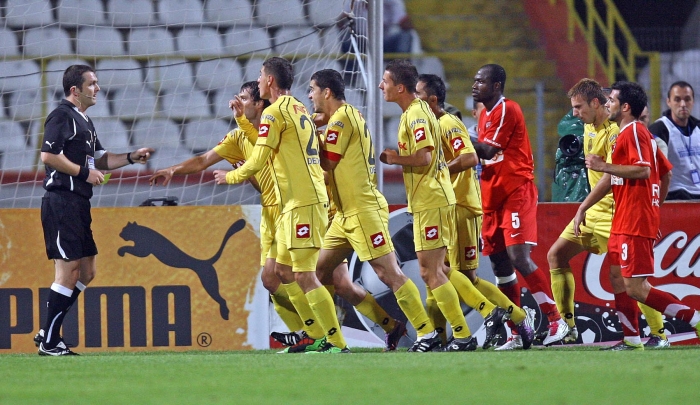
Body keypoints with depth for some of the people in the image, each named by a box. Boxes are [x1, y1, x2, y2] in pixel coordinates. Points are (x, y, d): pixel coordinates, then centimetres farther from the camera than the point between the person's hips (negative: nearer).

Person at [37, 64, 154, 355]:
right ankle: (49, 342, -4)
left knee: (87, 272, 12)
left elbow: (98, 159, 26)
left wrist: (131, 157, 14)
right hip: (61, 203, -10)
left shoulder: (84, 121, 21)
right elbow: (48, 155, -19)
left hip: (78, 205, 10)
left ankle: (48, 333, 16)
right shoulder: (62, 116, -10)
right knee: (69, 272, -9)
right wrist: (84, 172, -14)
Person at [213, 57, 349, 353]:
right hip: (294, 205, 10)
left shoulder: (275, 112, -10)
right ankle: (318, 338, 16)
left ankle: (337, 345, -14)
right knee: (284, 272, 15)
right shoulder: (299, 109, 18)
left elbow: (257, 162, -12)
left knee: (304, 276, -11)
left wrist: (229, 177, 6)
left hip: (303, 204, -10)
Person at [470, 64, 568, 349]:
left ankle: (555, 322, -14)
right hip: (494, 197, 9)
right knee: (499, 264, 5)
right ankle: (516, 334, 8)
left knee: (518, 257, -18)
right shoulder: (486, 114, 18)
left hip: (516, 192, -9)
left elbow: (489, 150, -17)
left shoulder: (507, 110, -10)